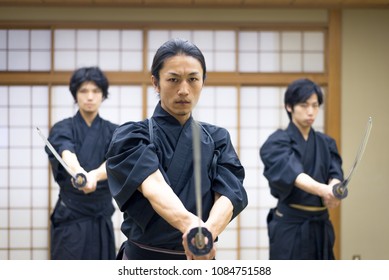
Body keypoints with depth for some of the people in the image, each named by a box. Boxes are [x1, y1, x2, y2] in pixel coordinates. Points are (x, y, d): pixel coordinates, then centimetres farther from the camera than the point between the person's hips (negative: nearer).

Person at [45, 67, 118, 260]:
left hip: (102, 218, 3)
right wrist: (79, 172, -50)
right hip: (71, 217, -3)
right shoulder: (63, 128, -2)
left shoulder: (113, 131, 5)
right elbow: (67, 154, -26)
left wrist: (95, 175, -41)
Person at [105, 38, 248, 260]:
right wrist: (188, 224, -46)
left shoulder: (218, 138, 2)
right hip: (145, 258, -2)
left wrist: (208, 230, -36)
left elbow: (228, 193, -14)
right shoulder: (131, 136, -8)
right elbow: (152, 187, -26)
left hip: (200, 262, 2)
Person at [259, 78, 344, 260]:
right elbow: (292, 173, -26)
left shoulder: (326, 143, 10)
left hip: (320, 227, 6)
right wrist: (322, 189, -46)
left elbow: (335, 174, -6)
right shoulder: (276, 143, -8)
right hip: (290, 228, -5)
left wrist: (333, 190, -31)